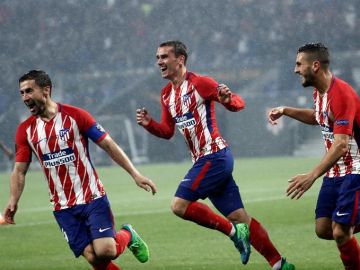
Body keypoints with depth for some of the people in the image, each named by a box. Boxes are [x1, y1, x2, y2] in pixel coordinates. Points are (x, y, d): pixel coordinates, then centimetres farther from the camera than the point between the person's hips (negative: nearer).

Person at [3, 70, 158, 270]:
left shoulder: (75, 116, -6)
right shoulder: (25, 130, 4)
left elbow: (108, 145, -3)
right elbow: (20, 170, 6)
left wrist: (135, 174, -9)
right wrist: (13, 201, -11)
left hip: (93, 199, -3)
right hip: (63, 208, 3)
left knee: (105, 252, -17)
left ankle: (127, 235, 16)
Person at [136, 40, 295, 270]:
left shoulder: (199, 83, -10)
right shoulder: (167, 94, 14)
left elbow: (239, 104, -7)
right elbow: (168, 131, 19)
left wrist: (228, 100, -30)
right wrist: (149, 124, 0)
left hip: (214, 156, -8)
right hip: (204, 160, 8)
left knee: (179, 205, -15)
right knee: (239, 217, 6)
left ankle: (233, 231, -4)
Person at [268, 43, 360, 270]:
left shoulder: (341, 94, -23)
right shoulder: (319, 92, 6)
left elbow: (340, 145, -31)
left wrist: (312, 176, -38)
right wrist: (285, 111, 18)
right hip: (335, 171, 9)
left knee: (340, 232, -12)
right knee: (323, 229, 4)